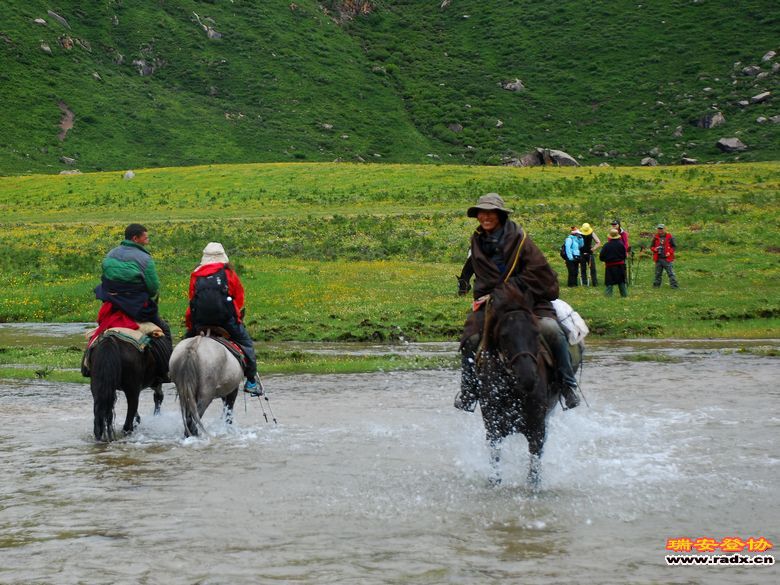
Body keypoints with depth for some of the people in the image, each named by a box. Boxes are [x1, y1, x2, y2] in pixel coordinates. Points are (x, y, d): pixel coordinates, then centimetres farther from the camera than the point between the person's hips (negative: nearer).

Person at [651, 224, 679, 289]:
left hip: (667, 259, -4)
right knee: (658, 273, 11)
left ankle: (674, 285, -7)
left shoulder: (669, 237, -1)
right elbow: (651, 246, 15)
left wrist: (669, 252, -12)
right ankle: (656, 285, 20)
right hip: (658, 259, 4)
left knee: (671, 273, -7)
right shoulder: (655, 237, 8)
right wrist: (655, 249, -7)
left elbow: (674, 246, 2)